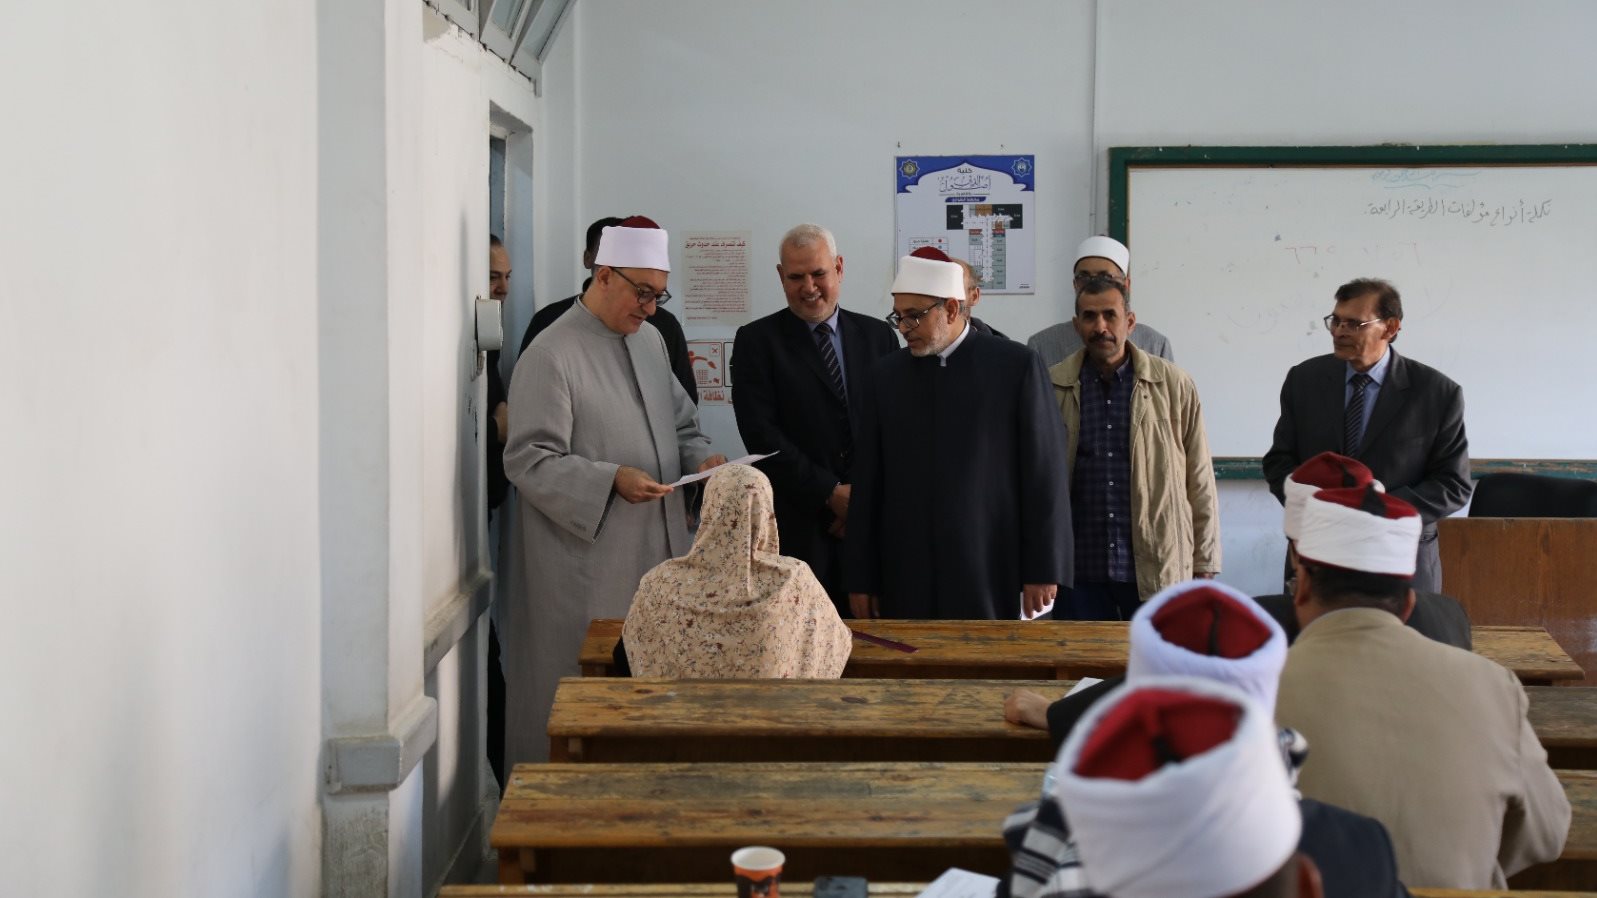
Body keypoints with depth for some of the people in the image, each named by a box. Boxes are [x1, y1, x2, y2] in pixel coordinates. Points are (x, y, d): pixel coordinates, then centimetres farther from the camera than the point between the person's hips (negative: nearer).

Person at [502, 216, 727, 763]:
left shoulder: (650, 339, 13)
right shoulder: (551, 356, -11)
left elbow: (679, 424, 23)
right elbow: (529, 461, -14)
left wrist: (698, 457, 1)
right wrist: (611, 481, -25)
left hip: (657, 550, 7)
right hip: (588, 561, -7)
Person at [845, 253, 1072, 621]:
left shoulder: (1016, 365, -1)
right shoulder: (886, 373, 8)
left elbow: (1044, 473, -3)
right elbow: (867, 482, 8)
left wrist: (1043, 570, -6)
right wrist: (860, 578, 6)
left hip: (991, 579, -3)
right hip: (905, 582, 3)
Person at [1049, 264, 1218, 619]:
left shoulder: (1174, 386, 1)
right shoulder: (1052, 387, 2)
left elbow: (1200, 482, 4)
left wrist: (1205, 568, 2)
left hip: (1158, 570, -1)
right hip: (1079, 573, 1)